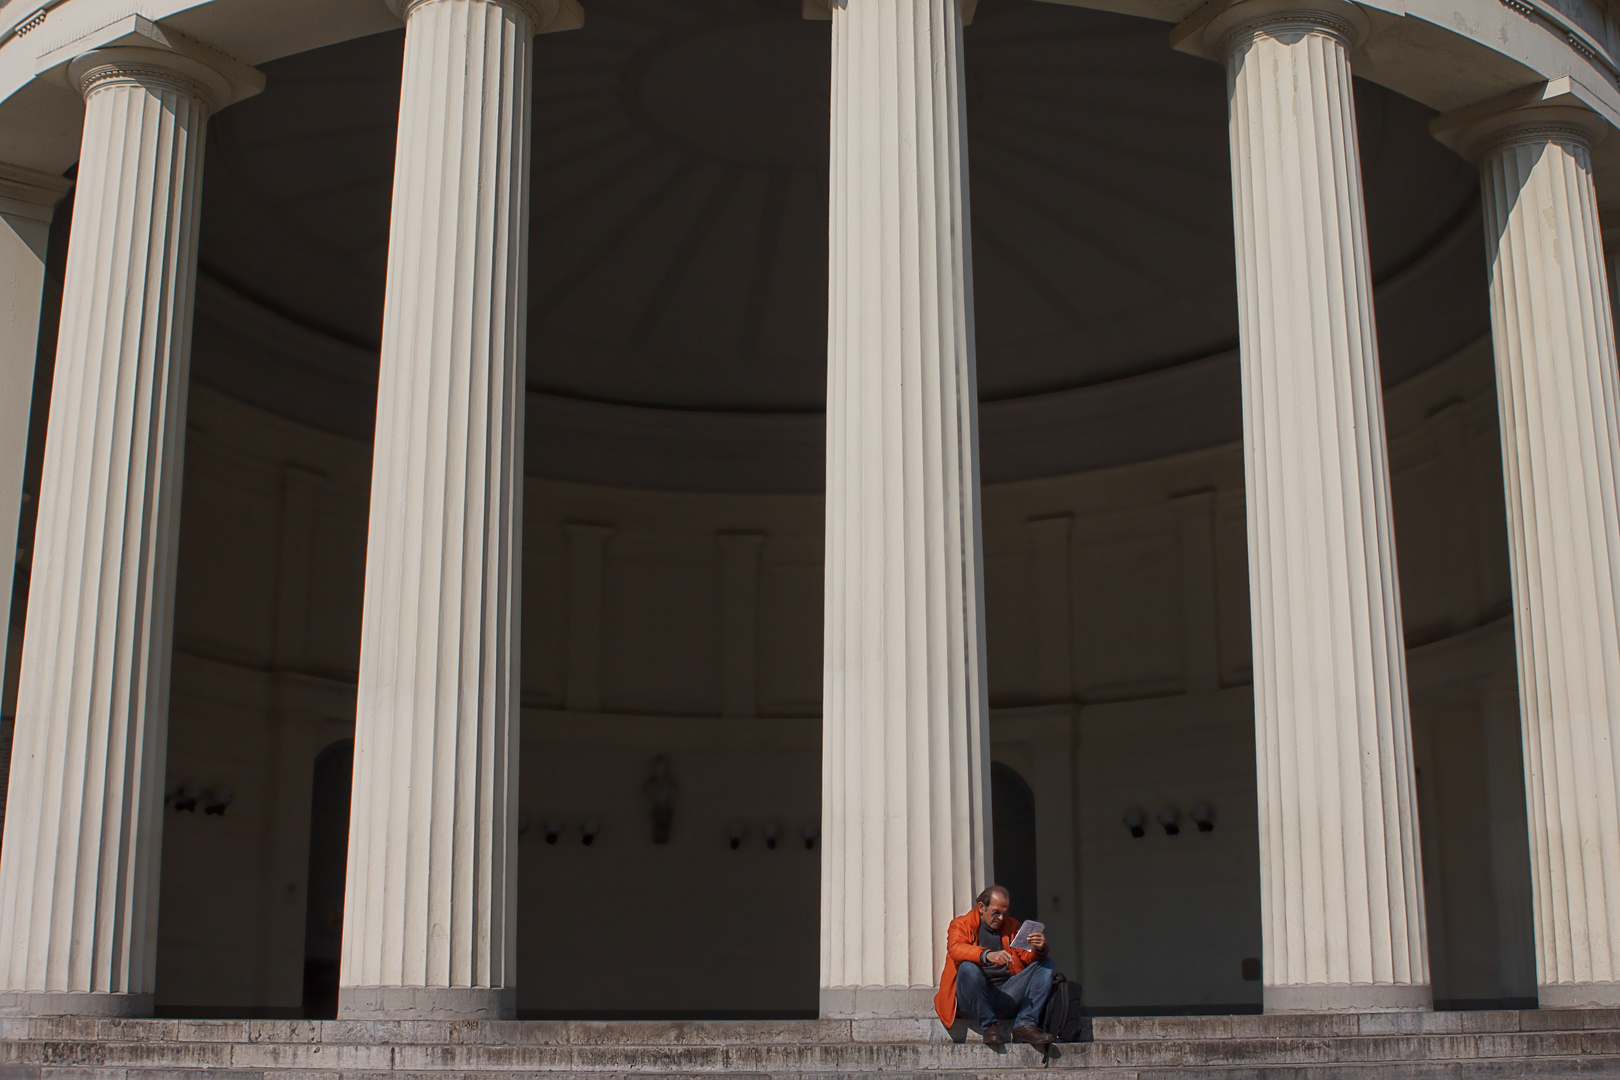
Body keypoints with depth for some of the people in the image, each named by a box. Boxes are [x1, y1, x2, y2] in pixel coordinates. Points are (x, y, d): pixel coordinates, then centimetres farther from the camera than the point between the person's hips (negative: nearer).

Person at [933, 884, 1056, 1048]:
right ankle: (989, 1026, -20)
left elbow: (1026, 957, 10)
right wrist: (987, 955, -35)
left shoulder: (1011, 926, 20)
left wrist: (1039, 950, -14)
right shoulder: (961, 925, 5)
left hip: (1007, 997, 4)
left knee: (1045, 964, -6)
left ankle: (1025, 1026, -18)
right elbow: (956, 949, -18)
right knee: (968, 968, -34)